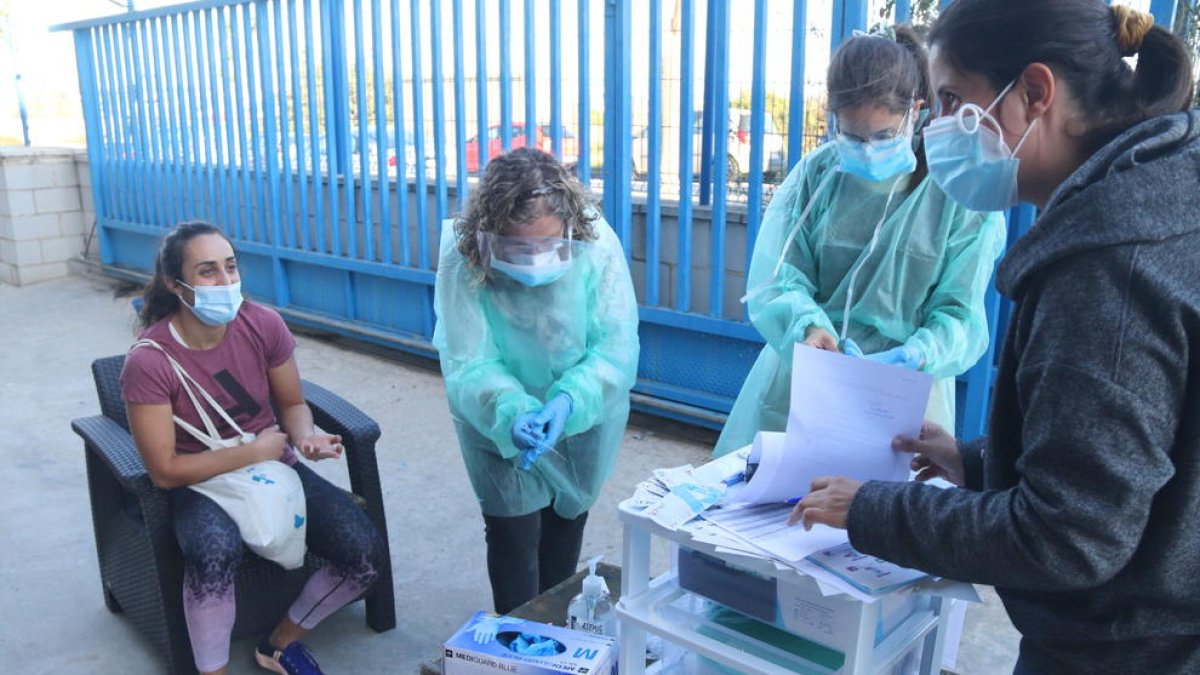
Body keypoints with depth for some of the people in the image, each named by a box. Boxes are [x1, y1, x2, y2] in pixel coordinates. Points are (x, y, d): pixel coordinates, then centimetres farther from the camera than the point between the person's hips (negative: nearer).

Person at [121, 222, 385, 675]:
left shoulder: (263, 325, -11)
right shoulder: (148, 362, -21)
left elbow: (293, 404, 2)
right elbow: (165, 471, -17)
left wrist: (305, 439, -20)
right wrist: (253, 451, -19)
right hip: (201, 483, -3)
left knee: (366, 553, -15)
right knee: (214, 550, -39)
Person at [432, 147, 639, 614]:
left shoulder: (596, 246, -28)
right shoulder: (463, 262, -29)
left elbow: (616, 348, -27)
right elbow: (469, 366, -29)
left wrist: (569, 400, -44)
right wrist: (511, 412, -47)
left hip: (585, 416, 2)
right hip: (500, 421, -2)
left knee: (567, 519, 22)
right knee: (513, 532, 1)